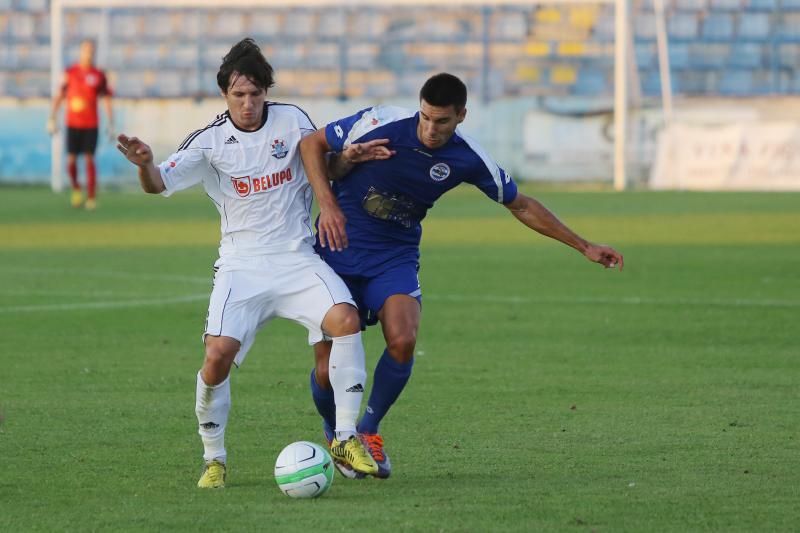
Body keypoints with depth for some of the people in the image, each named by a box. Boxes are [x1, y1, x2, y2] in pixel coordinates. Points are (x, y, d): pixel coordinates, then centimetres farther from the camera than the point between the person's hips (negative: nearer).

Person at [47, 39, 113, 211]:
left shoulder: (99, 75, 3)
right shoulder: (70, 73, 4)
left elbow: (106, 100, 5)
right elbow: (59, 96, 8)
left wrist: (110, 124, 0)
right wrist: (52, 118, 3)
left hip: (91, 125, -1)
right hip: (73, 124, 1)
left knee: (89, 160, -5)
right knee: (71, 160, -2)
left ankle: (91, 197, -1)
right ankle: (76, 188, 25)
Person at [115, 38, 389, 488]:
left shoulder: (291, 120, 3)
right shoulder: (211, 141, -2)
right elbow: (161, 183, -12)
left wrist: (348, 159, -7)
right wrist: (145, 165, -35)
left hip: (298, 259, 1)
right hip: (242, 266, -1)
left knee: (345, 317, -25)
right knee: (219, 354, -21)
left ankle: (346, 439, -15)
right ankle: (215, 459, 2)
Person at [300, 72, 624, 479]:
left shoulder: (468, 159, -8)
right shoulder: (383, 124, -18)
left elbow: (520, 206, 7)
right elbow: (311, 144, -6)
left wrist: (584, 247, 7)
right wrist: (327, 204, -18)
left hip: (395, 257, 2)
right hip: (339, 248, -2)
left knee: (402, 342, -25)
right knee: (328, 365, -8)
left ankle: (369, 430, 0)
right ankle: (335, 435, 25)